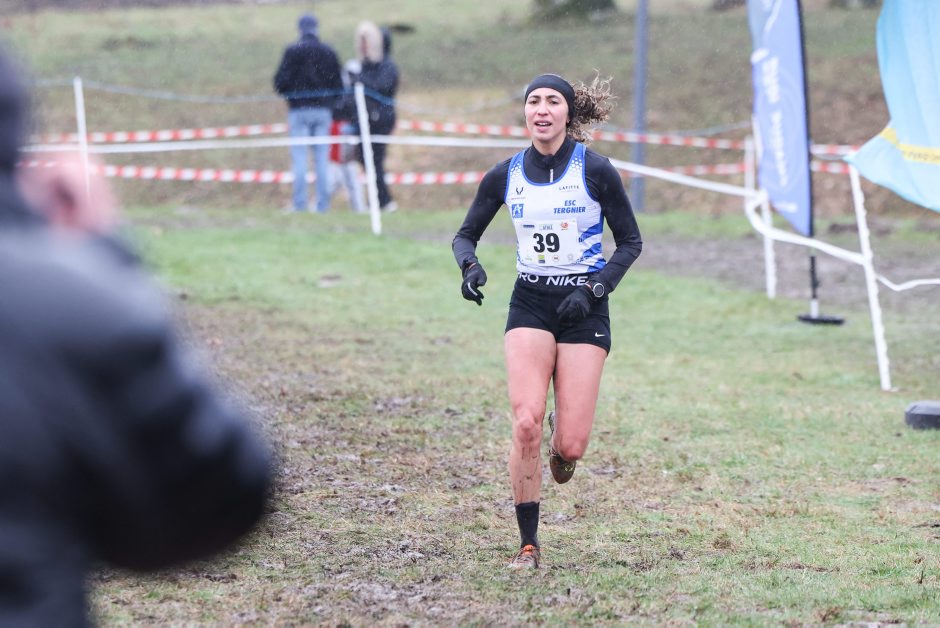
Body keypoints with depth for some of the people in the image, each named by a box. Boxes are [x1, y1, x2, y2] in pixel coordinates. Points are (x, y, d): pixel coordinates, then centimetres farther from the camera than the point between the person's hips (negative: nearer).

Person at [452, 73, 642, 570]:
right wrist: (470, 266, -11)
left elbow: (630, 241, 0)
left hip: (583, 308, -2)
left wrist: (593, 289, -14)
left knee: (570, 447, -8)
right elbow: (465, 234, 12)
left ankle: (562, 435, 33)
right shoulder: (505, 175, 1)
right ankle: (528, 545, -6)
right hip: (530, 307, 2)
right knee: (526, 422, -19)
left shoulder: (595, 170, -7)